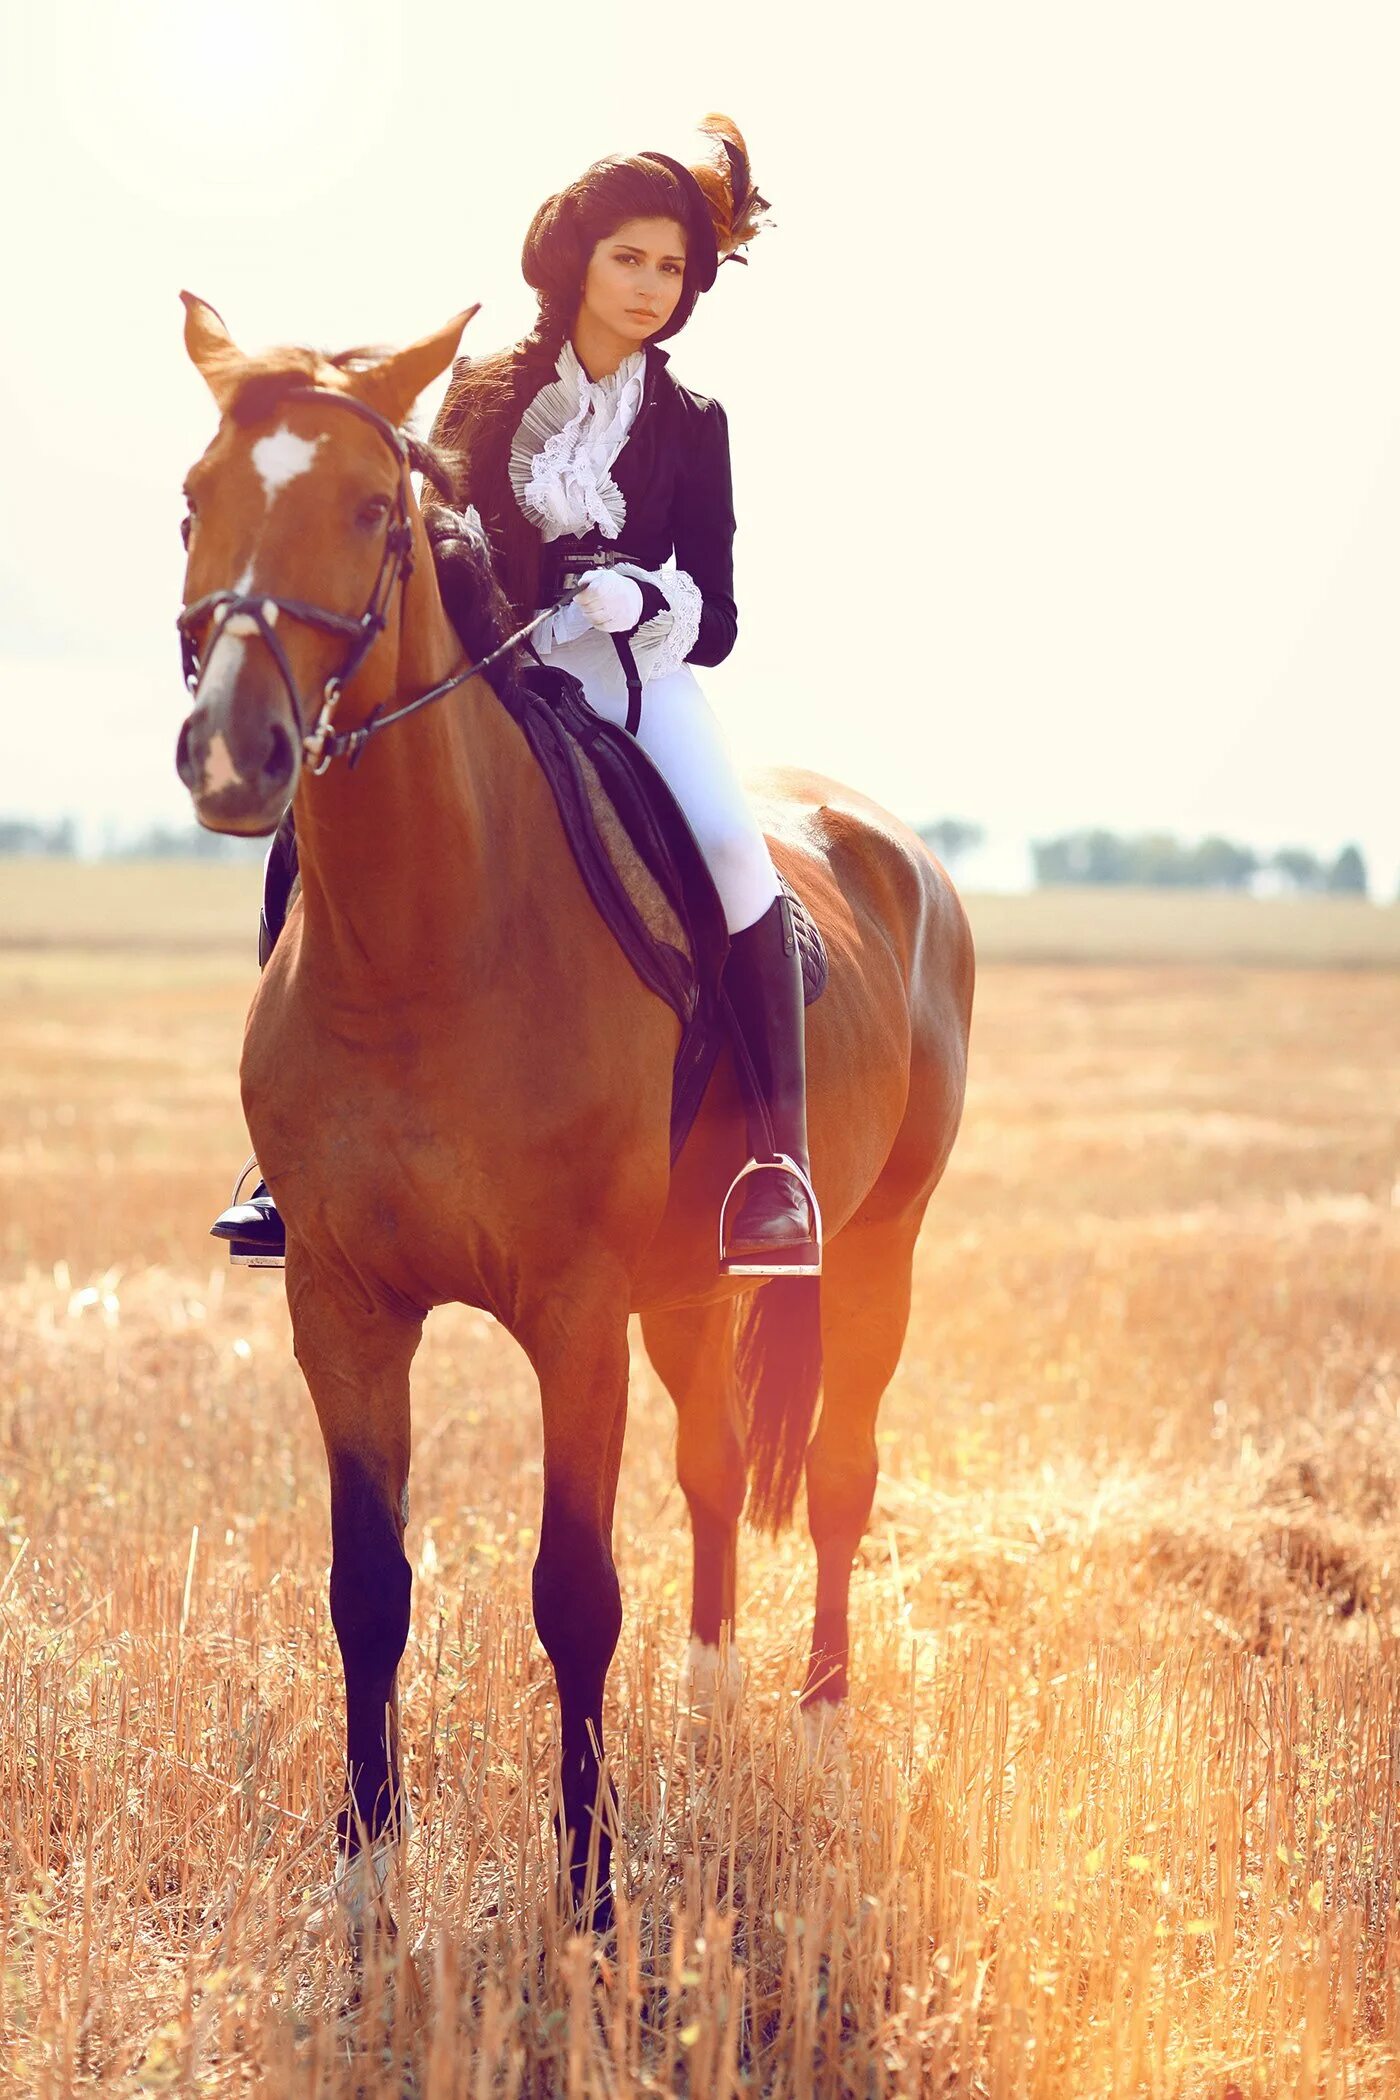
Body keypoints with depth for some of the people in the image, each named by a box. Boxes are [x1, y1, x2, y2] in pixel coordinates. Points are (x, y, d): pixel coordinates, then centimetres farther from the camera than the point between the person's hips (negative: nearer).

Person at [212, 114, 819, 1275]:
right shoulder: (486, 393, 7)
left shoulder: (692, 427, 4)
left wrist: (645, 600, -19)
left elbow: (716, 624, 1)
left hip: (637, 676, -2)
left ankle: (782, 1159, -29)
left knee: (731, 841, -32)